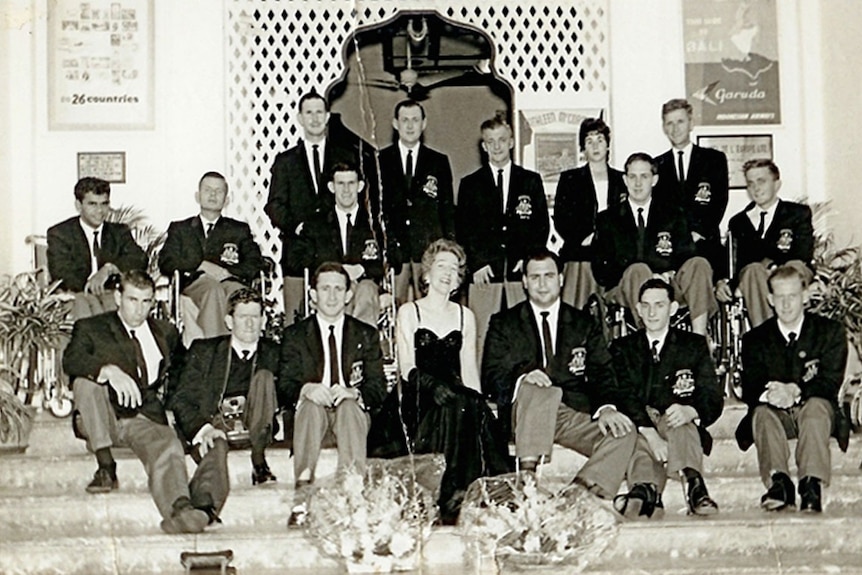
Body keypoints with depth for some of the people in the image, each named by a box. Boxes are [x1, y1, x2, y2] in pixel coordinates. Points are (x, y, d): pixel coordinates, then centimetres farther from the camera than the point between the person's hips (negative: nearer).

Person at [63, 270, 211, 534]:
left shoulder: (165, 332, 21)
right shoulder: (91, 328, 9)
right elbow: (71, 361, -12)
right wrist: (109, 371, -30)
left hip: (146, 418, 1)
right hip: (106, 419, 0)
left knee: (167, 445, -33)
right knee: (85, 381, -30)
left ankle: (180, 511, -59)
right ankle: (106, 467, -26)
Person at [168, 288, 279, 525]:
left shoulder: (273, 353, 18)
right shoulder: (204, 351, 15)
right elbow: (180, 399, 6)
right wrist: (201, 428, -15)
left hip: (253, 429, 2)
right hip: (214, 424, -2)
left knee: (264, 376, -20)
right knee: (215, 448, -37)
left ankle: (259, 461, -23)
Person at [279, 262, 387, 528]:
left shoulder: (367, 335, 15)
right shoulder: (294, 335, 13)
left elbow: (378, 388, 4)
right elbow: (285, 386, 2)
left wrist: (352, 392, -19)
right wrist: (307, 389, -22)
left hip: (352, 409, 0)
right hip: (309, 409, 0)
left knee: (350, 406, -34)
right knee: (311, 405, -34)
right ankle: (302, 500, -47)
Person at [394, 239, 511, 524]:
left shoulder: (465, 316, 20)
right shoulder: (409, 312, 11)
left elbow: (469, 368, 13)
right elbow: (408, 367, 1)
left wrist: (477, 401, -6)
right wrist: (433, 386, -19)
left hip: (457, 395, 3)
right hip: (420, 399, -3)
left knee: (476, 410, -32)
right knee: (454, 407, -35)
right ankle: (451, 498, -35)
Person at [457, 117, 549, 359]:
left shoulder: (531, 181, 14)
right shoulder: (470, 184, 12)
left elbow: (542, 224, 10)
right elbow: (464, 229, 7)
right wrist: (476, 264, -5)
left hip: (522, 274, 1)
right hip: (484, 275, 0)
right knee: (484, 338, -5)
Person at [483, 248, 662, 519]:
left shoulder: (585, 325, 20)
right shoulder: (503, 324, 14)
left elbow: (602, 373, 8)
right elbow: (491, 376, 2)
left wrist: (607, 407, -15)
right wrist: (522, 378, -22)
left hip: (574, 416, 2)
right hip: (525, 412, -2)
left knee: (624, 433, -25)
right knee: (538, 390, -36)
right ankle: (527, 474, -44)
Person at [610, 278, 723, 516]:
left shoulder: (694, 345, 16)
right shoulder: (622, 348, 15)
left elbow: (713, 400, 4)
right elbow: (624, 398, -3)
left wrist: (690, 412, -22)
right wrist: (649, 432, -23)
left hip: (681, 423, -2)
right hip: (637, 430, 2)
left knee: (681, 427, -37)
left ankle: (693, 488, -61)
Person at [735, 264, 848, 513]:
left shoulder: (831, 331, 3)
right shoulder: (755, 339, 7)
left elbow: (830, 382, -9)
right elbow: (749, 390, -5)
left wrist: (795, 391, -29)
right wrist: (769, 393, -31)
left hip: (815, 410, -1)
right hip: (776, 416, 2)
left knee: (817, 406, -36)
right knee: (762, 412, -32)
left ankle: (811, 485, -48)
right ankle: (778, 483, -48)